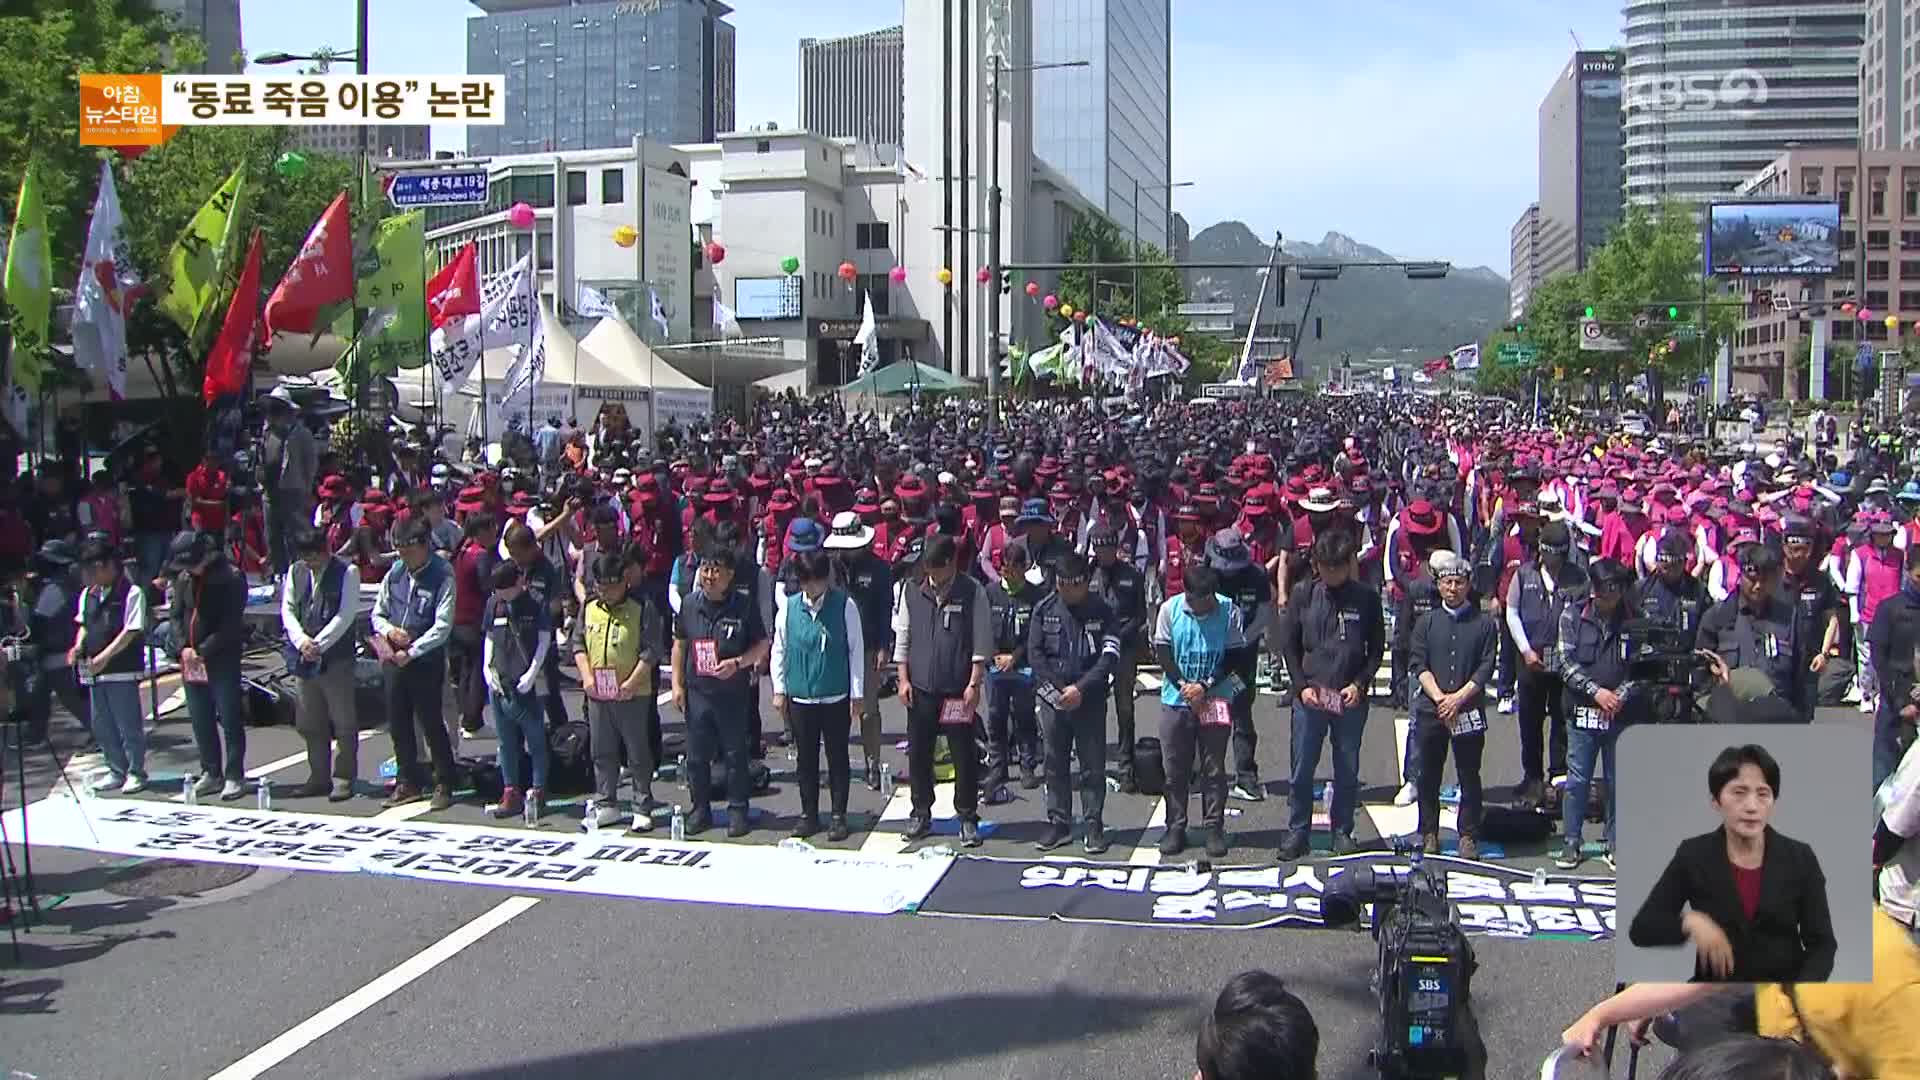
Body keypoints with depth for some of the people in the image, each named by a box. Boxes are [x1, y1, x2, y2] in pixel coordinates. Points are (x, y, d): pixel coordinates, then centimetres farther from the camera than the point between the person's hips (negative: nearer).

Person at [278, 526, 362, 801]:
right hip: (305, 658, 6)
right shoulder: (296, 571, 10)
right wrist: (301, 640, -9)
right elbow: (287, 609, 7)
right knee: (310, 723, 11)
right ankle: (319, 777, 21)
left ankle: (344, 778, 6)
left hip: (337, 658, -6)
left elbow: (345, 616, -11)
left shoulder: (347, 572, -6)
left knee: (343, 722, -2)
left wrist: (319, 644, -15)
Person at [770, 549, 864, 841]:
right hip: (799, 696, 2)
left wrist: (857, 693, -4)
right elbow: (779, 650, 9)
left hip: (836, 696, -2)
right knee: (806, 758, 11)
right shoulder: (788, 608, 0)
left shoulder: (844, 606, -8)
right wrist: (779, 690, 7)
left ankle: (839, 816, 17)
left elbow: (856, 649, -4)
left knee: (838, 757, 7)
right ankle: (809, 814, 23)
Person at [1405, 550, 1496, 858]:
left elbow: (1486, 668, -1)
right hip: (1430, 709, 1)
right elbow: (1418, 665, 1)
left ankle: (1468, 836, 11)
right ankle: (1429, 833, 16)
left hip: (1469, 710, -1)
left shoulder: (1484, 624, 5)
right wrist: (1439, 697, -11)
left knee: (1469, 775, 3)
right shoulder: (1426, 622, 8)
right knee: (1429, 775, 6)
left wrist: (1458, 698, -12)